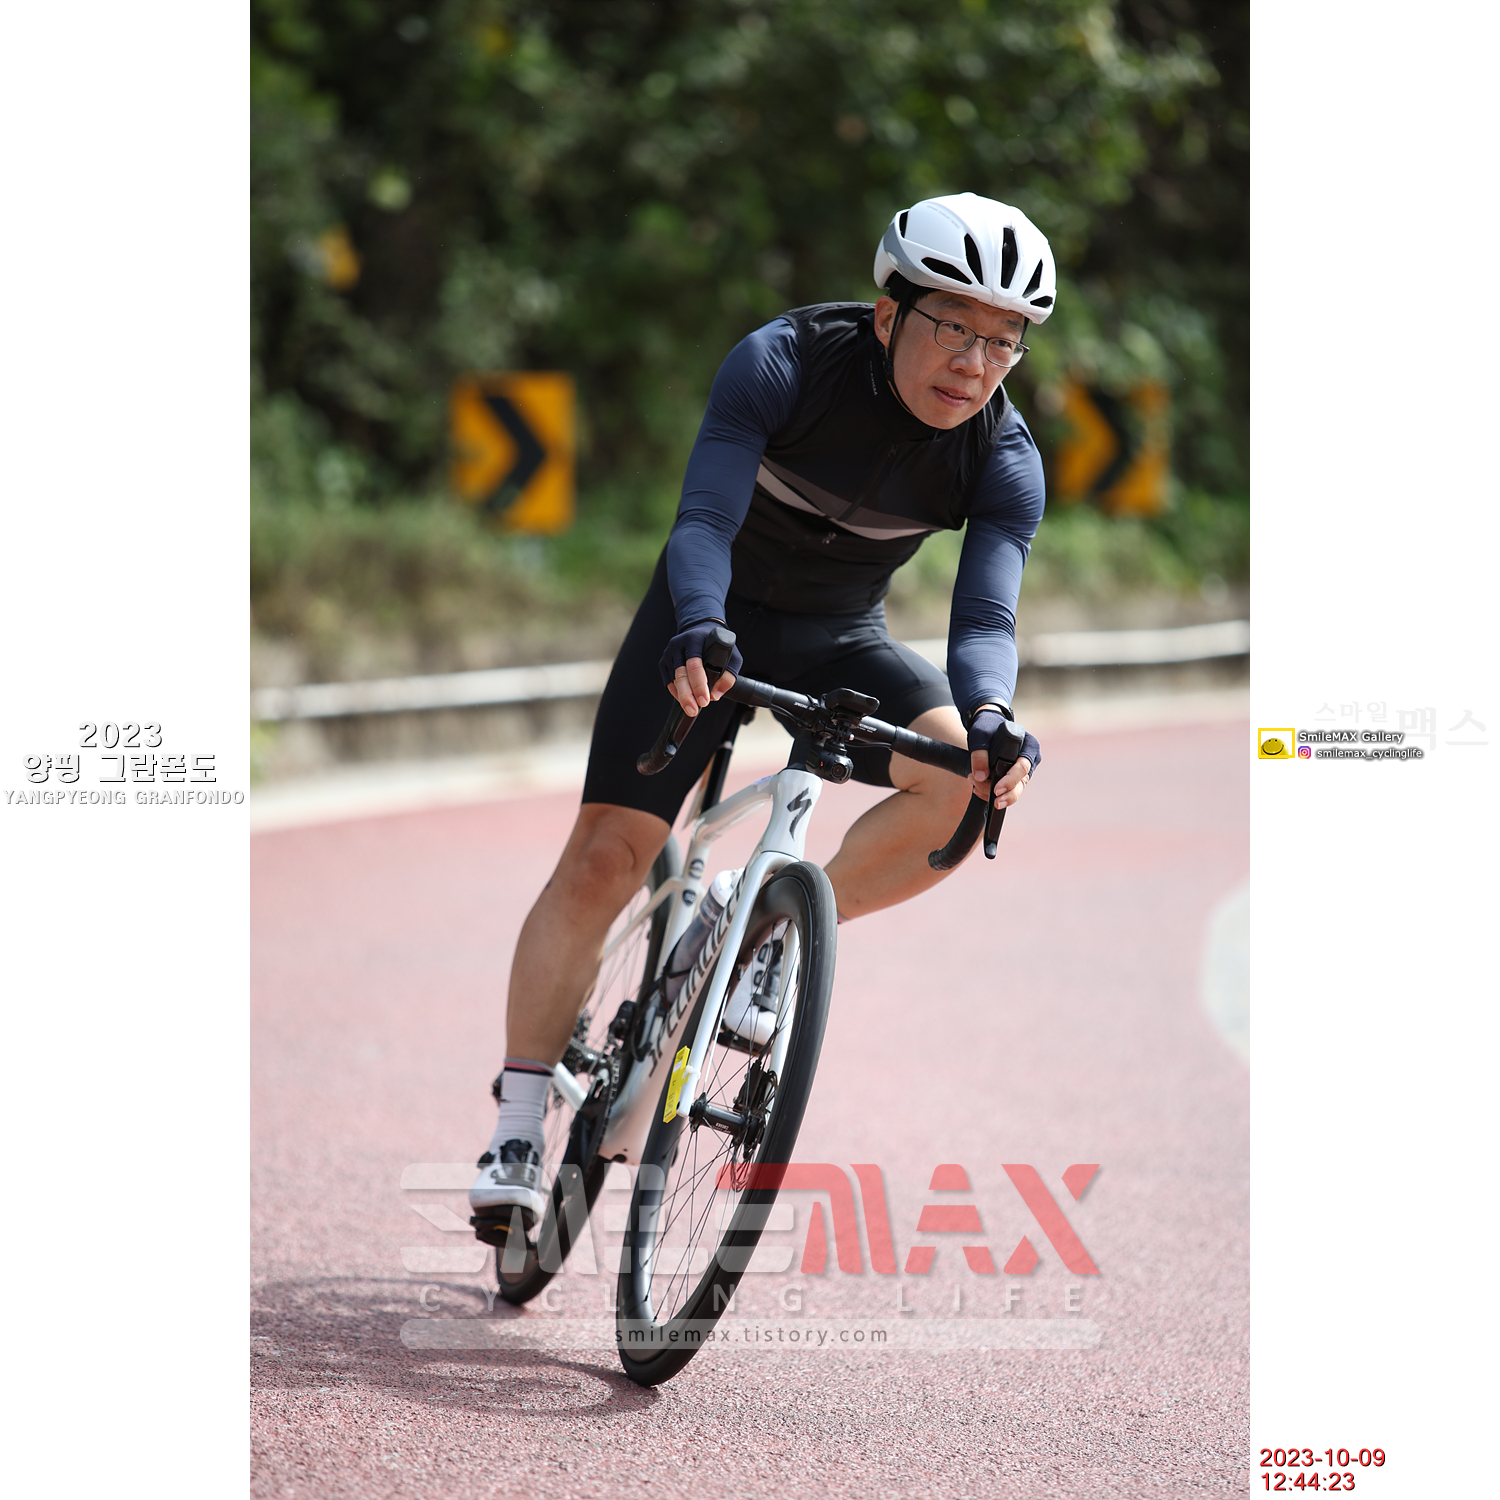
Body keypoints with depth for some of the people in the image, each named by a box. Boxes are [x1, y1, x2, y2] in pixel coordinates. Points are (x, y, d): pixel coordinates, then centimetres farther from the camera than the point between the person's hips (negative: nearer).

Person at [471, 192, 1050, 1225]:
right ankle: (519, 1131, -3)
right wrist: (698, 628, -53)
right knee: (604, 858, -13)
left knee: (971, 783, -26)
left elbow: (987, 615, -28)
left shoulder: (1005, 460, -19)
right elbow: (705, 519, -32)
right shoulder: (785, 363, -25)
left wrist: (990, 715, -50)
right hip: (715, 617, -2)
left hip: (840, 638, 2)